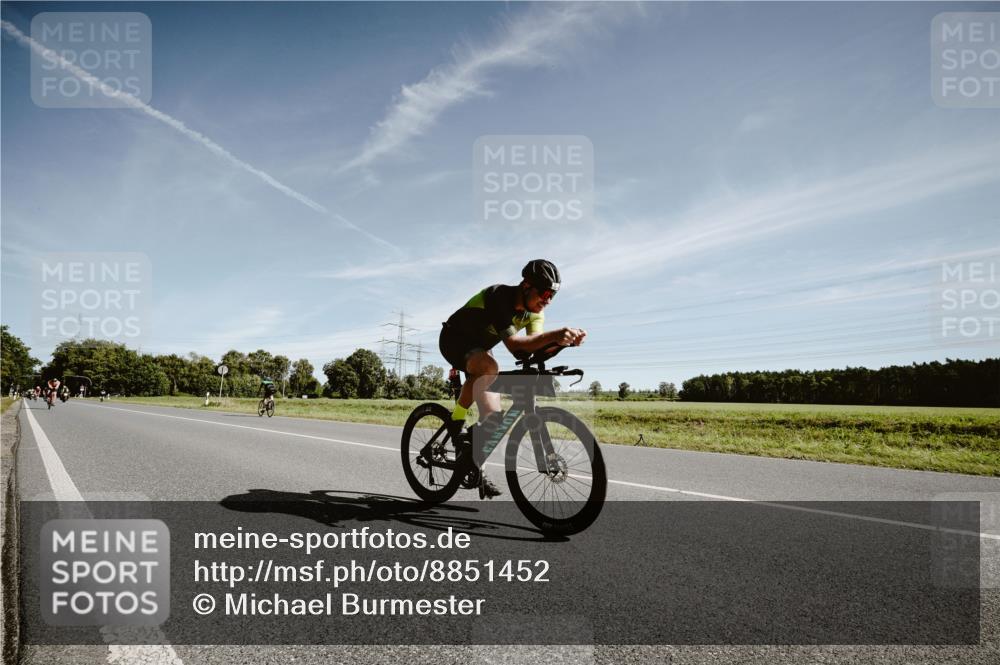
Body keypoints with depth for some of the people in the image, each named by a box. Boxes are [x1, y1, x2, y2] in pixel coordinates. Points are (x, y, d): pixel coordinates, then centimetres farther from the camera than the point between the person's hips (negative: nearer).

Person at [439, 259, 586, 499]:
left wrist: (564, 340, -43)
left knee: (492, 413, -5)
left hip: (478, 347, 8)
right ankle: (456, 421, -23)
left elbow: (534, 345, -25)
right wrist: (554, 335, -56)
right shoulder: (499, 296, -33)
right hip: (454, 340, -8)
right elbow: (513, 343, -44)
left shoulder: (534, 311, -10)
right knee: (489, 367, -38)